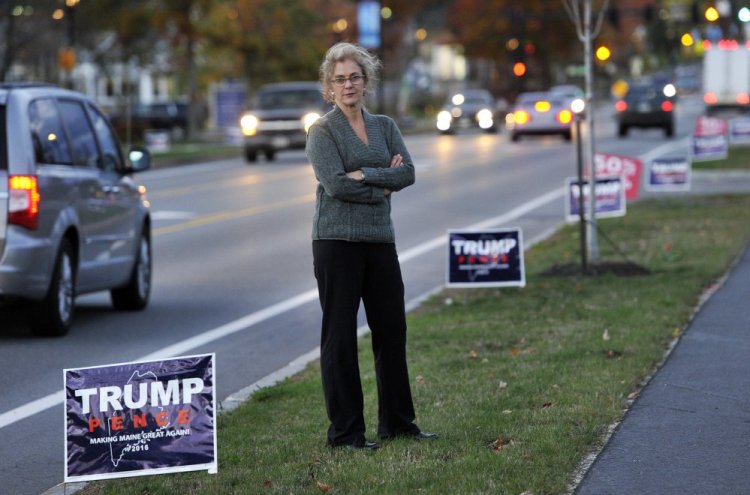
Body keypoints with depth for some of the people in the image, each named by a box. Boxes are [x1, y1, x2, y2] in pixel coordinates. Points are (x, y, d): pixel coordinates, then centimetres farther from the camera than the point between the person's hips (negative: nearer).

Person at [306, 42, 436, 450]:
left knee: (391, 331, 9)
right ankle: (345, 431, 3)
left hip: (380, 239, 5)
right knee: (340, 335, -1)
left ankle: (397, 421, 20)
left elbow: (407, 173, -2)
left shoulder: (384, 126, 13)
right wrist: (383, 186, -9)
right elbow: (334, 184, -16)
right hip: (337, 241, -5)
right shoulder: (323, 131, -3)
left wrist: (364, 175, -14)